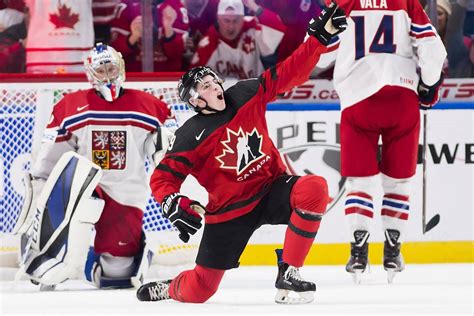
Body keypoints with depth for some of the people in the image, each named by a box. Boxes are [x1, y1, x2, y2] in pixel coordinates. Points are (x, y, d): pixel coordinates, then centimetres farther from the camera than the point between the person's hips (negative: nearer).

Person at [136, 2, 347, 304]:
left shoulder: (245, 95, -3)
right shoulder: (191, 137, -11)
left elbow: (289, 73, -4)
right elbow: (162, 178, -7)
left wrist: (320, 36, -13)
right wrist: (176, 206, -26)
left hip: (272, 190, 2)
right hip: (230, 210, -2)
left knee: (314, 189, -31)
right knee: (198, 291, -5)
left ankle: (288, 275, -22)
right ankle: (169, 289, 37)